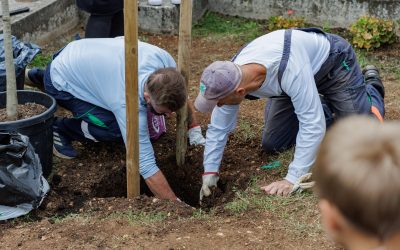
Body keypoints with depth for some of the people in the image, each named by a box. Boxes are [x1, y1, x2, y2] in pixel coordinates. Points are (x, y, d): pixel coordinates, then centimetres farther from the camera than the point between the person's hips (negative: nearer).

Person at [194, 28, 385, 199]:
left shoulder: (289, 69, -48)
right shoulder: (230, 79, -27)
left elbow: (312, 124, -44)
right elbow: (218, 128, -12)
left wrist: (293, 180, -42)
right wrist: (209, 173, -12)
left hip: (334, 62, -5)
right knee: (272, 145, 2)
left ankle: (371, 87, 25)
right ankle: (324, 109, 24)